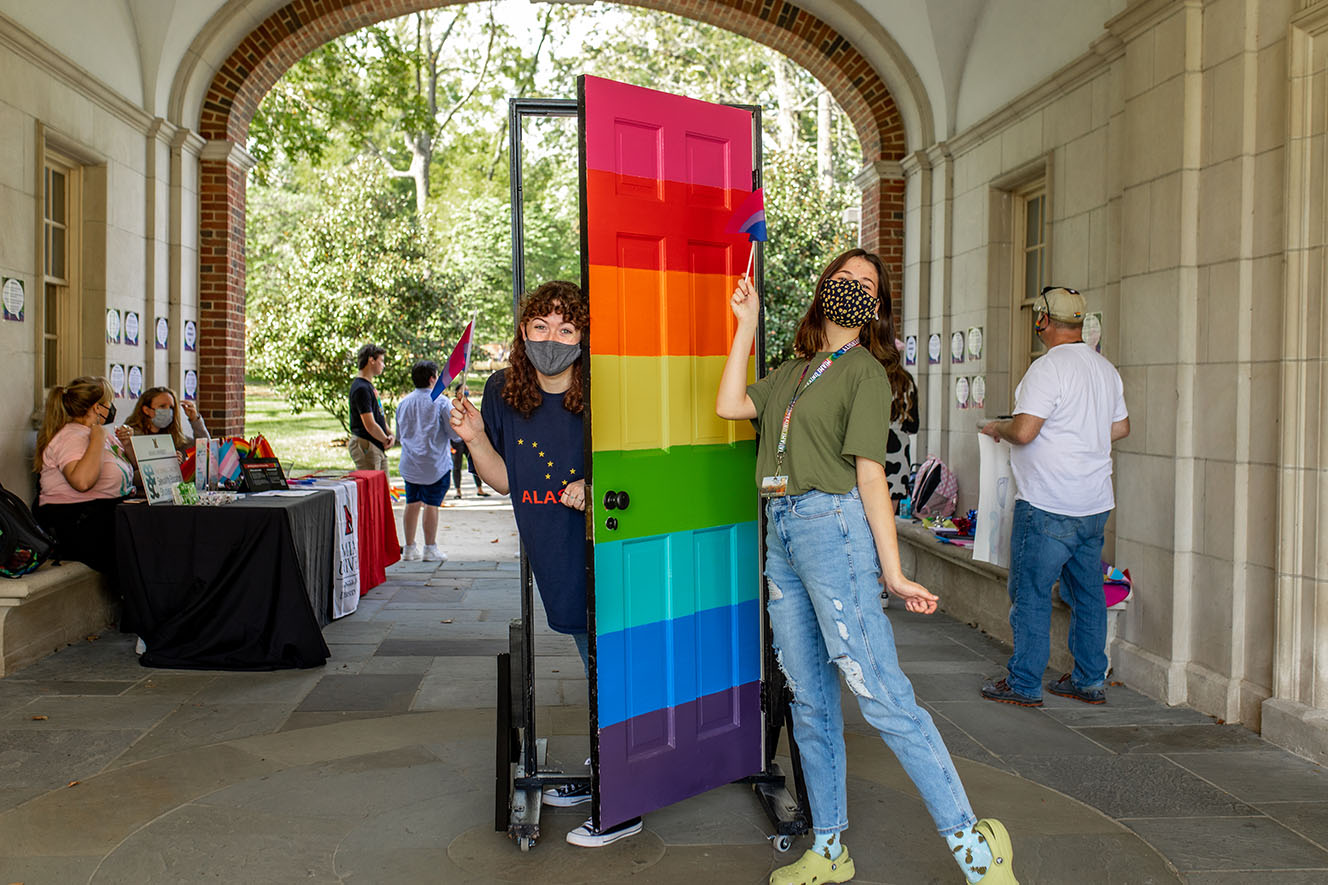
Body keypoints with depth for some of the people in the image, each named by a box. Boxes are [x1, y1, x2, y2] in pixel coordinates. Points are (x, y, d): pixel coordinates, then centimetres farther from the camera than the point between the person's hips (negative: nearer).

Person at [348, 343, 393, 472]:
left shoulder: (369, 385, 16)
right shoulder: (361, 388, -17)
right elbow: (370, 425, -21)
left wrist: (390, 435, 3)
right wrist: (386, 440, -5)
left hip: (378, 447, 10)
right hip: (366, 447, -10)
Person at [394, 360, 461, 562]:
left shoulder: (404, 403, 7)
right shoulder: (440, 402, -10)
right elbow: (455, 432, -9)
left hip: (409, 464, 5)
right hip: (435, 463, -5)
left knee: (412, 503, 12)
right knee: (431, 505, 0)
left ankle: (410, 548, 17)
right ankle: (430, 549, 4)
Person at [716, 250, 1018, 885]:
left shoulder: (866, 372, -1)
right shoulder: (794, 371, 20)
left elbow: (870, 475, -8)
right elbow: (729, 406, 11)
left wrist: (892, 574, -12)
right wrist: (746, 324, 15)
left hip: (833, 525, -7)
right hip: (781, 531, 7)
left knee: (879, 694, -11)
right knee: (809, 701, 11)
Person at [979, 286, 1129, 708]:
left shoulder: (1048, 368, -16)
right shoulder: (1105, 368, 12)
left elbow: (1023, 431, -22)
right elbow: (1120, 427, 21)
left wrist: (997, 427, -2)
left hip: (1048, 506, -9)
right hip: (1095, 503, 9)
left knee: (1030, 593, 1)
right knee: (1087, 592, 15)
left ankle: (1024, 684, 8)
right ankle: (1090, 681, 23)